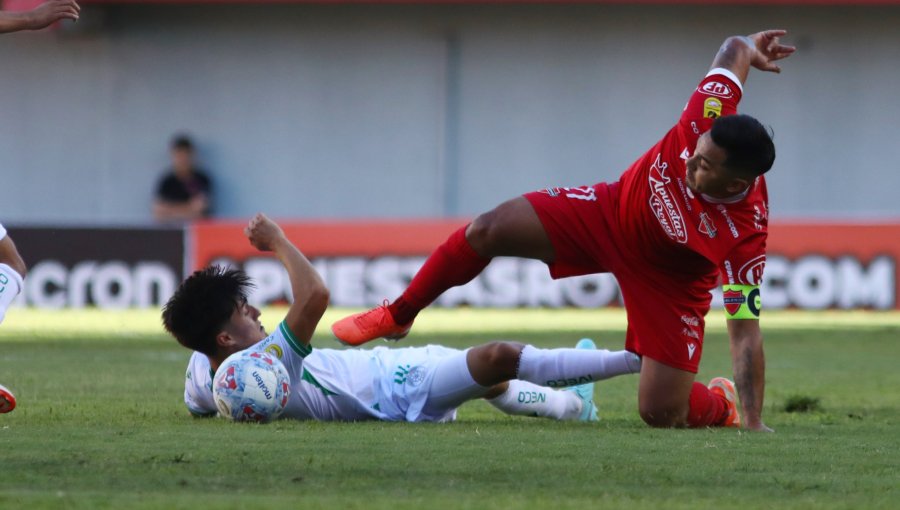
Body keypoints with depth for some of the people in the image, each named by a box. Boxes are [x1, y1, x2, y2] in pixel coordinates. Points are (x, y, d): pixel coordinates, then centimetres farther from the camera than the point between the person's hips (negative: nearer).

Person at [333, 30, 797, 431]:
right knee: (488, 231, -11)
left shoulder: (744, 237, -38)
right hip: (611, 212, 4)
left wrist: (753, 423, -33)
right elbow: (734, 50, -8)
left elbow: (745, 333, -31)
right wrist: (746, 48, -27)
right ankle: (397, 317, 13)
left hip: (667, 285, -4)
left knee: (662, 414, -12)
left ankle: (719, 404, 28)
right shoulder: (707, 119, -31)